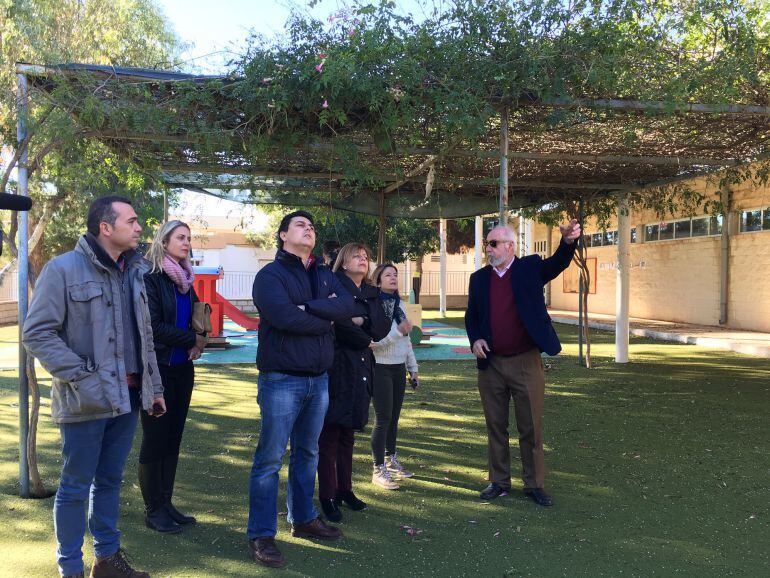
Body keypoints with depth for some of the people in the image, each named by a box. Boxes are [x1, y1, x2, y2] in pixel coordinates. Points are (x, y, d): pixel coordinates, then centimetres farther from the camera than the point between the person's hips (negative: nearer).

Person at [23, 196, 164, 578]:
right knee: (76, 486, 6)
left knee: (110, 480, 17)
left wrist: (154, 388, 16)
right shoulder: (64, 268, -10)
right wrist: (82, 378, -18)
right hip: (87, 400, -6)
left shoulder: (133, 271, 11)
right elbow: (37, 333, -12)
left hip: (127, 396, 6)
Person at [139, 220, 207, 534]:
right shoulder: (150, 278, -11)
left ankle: (166, 503, 22)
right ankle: (153, 510, 13)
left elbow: (195, 317, 18)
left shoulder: (185, 280, 10)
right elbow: (153, 325, -17)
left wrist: (196, 344, -3)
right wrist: (192, 340, -11)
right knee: (155, 438, 2)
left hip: (182, 368, 7)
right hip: (158, 368, -7)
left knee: (173, 437, 11)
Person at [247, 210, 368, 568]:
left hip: (319, 378, 6)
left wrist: (309, 307, -17)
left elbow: (356, 305, -6)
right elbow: (285, 317, -23)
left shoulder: (324, 276, 13)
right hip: (281, 380, -6)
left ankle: (303, 519, 31)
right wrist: (328, 318, -9)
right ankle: (261, 535, 7)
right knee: (270, 458, -2)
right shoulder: (270, 275, -5)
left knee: (308, 454, 17)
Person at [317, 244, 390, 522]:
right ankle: (327, 496, 7)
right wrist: (365, 340, -4)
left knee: (348, 434, 14)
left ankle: (344, 489, 24)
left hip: (360, 370, 6)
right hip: (337, 367, -6)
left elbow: (381, 329, 1)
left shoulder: (372, 293, 13)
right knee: (330, 434, -1)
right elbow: (341, 327, -18)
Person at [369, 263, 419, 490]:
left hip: (399, 368, 7)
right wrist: (398, 330, -23)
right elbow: (372, 341, -19)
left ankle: (391, 461, 27)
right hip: (381, 368, -7)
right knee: (383, 419, -4)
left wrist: (413, 368, 17)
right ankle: (379, 470, 5)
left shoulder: (399, 304, 12)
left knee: (394, 417, 13)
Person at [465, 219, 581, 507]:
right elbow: (471, 316, 13)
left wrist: (568, 241, -35)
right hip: (490, 365, 3)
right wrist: (474, 340, -6)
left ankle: (534, 484, 19)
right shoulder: (479, 278, 8)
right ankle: (499, 481, 25)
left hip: (526, 363, -3)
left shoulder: (530, 267, 0)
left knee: (531, 427, 5)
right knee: (496, 427, 12)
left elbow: (558, 263, -15)